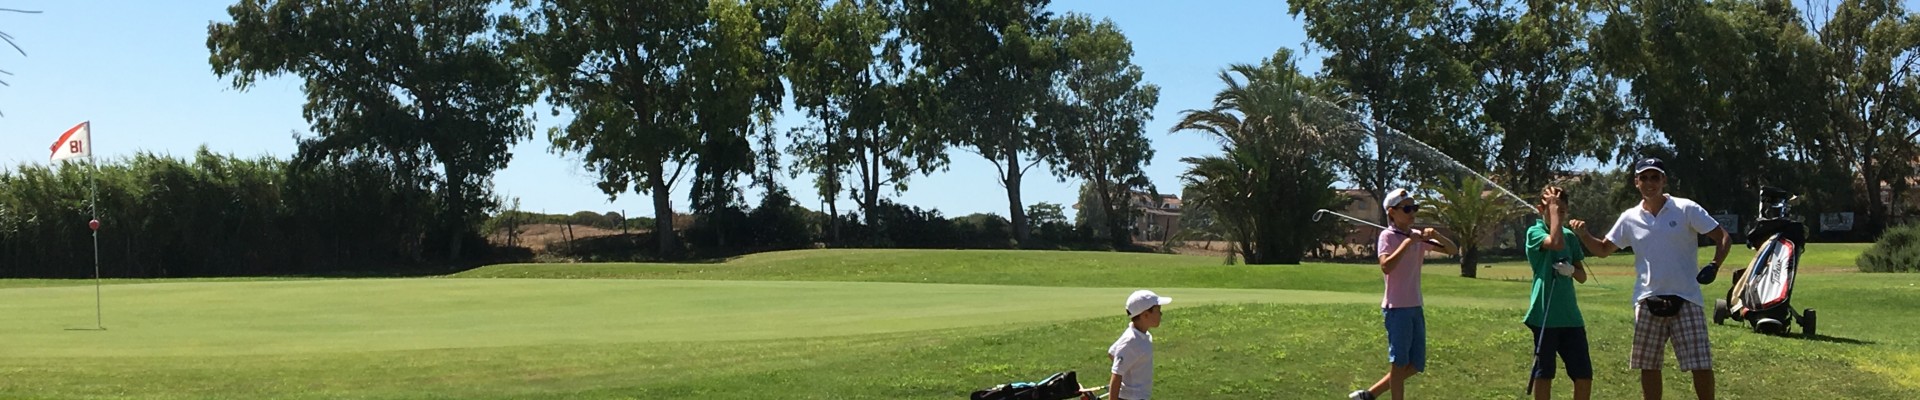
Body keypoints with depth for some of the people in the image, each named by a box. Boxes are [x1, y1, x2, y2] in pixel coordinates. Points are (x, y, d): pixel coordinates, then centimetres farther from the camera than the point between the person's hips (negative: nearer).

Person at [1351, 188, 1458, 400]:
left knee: (1415, 365, 10)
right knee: (1399, 362, -3)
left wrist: (1436, 235, -7)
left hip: (1415, 307, 7)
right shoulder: (1387, 236, -9)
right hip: (1396, 308, -7)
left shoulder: (1418, 236, 11)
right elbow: (1386, 266, -24)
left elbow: (1451, 250, 12)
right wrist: (1407, 242, -23)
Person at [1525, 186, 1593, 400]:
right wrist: (1553, 207, -19)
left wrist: (1571, 270, -10)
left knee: (1584, 375, 4)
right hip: (1545, 315, -5)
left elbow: (1583, 276, 13)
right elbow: (1556, 243, -28)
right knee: (1544, 374, 3)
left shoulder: (1570, 236, 11)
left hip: (1570, 315, 5)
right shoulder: (1535, 232, -5)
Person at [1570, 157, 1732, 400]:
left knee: (1701, 365, -4)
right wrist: (1583, 235, -5)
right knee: (1649, 366, 9)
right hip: (1648, 301, 3)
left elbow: (1723, 237, -3)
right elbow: (1603, 250, 13)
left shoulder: (1687, 209, -4)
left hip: (1686, 299, -3)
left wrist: (1714, 266, -20)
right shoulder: (1629, 219, 5)